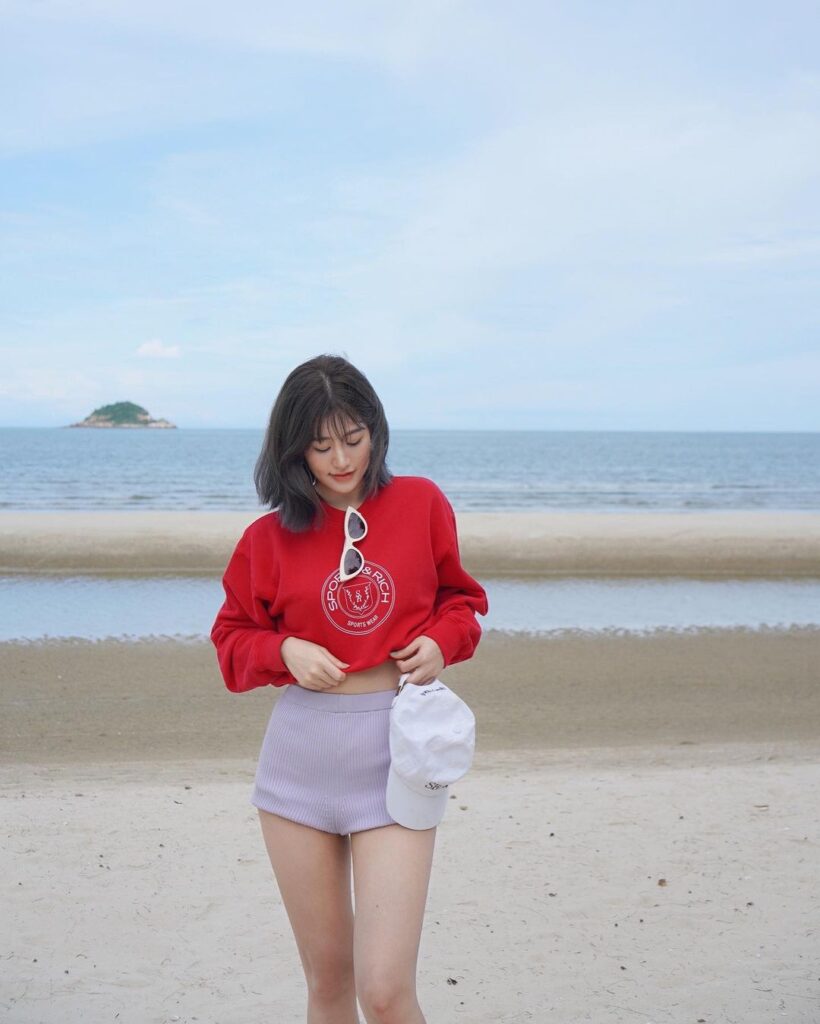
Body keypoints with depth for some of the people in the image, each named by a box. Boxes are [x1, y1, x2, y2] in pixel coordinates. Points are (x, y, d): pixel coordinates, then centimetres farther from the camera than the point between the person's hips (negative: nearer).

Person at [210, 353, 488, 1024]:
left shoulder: (421, 504, 1)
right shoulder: (271, 536, 2)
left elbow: (461, 597, 15)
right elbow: (233, 637, 12)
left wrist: (441, 641, -6)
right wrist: (284, 652, -8)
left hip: (395, 750, -2)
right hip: (301, 750, 2)